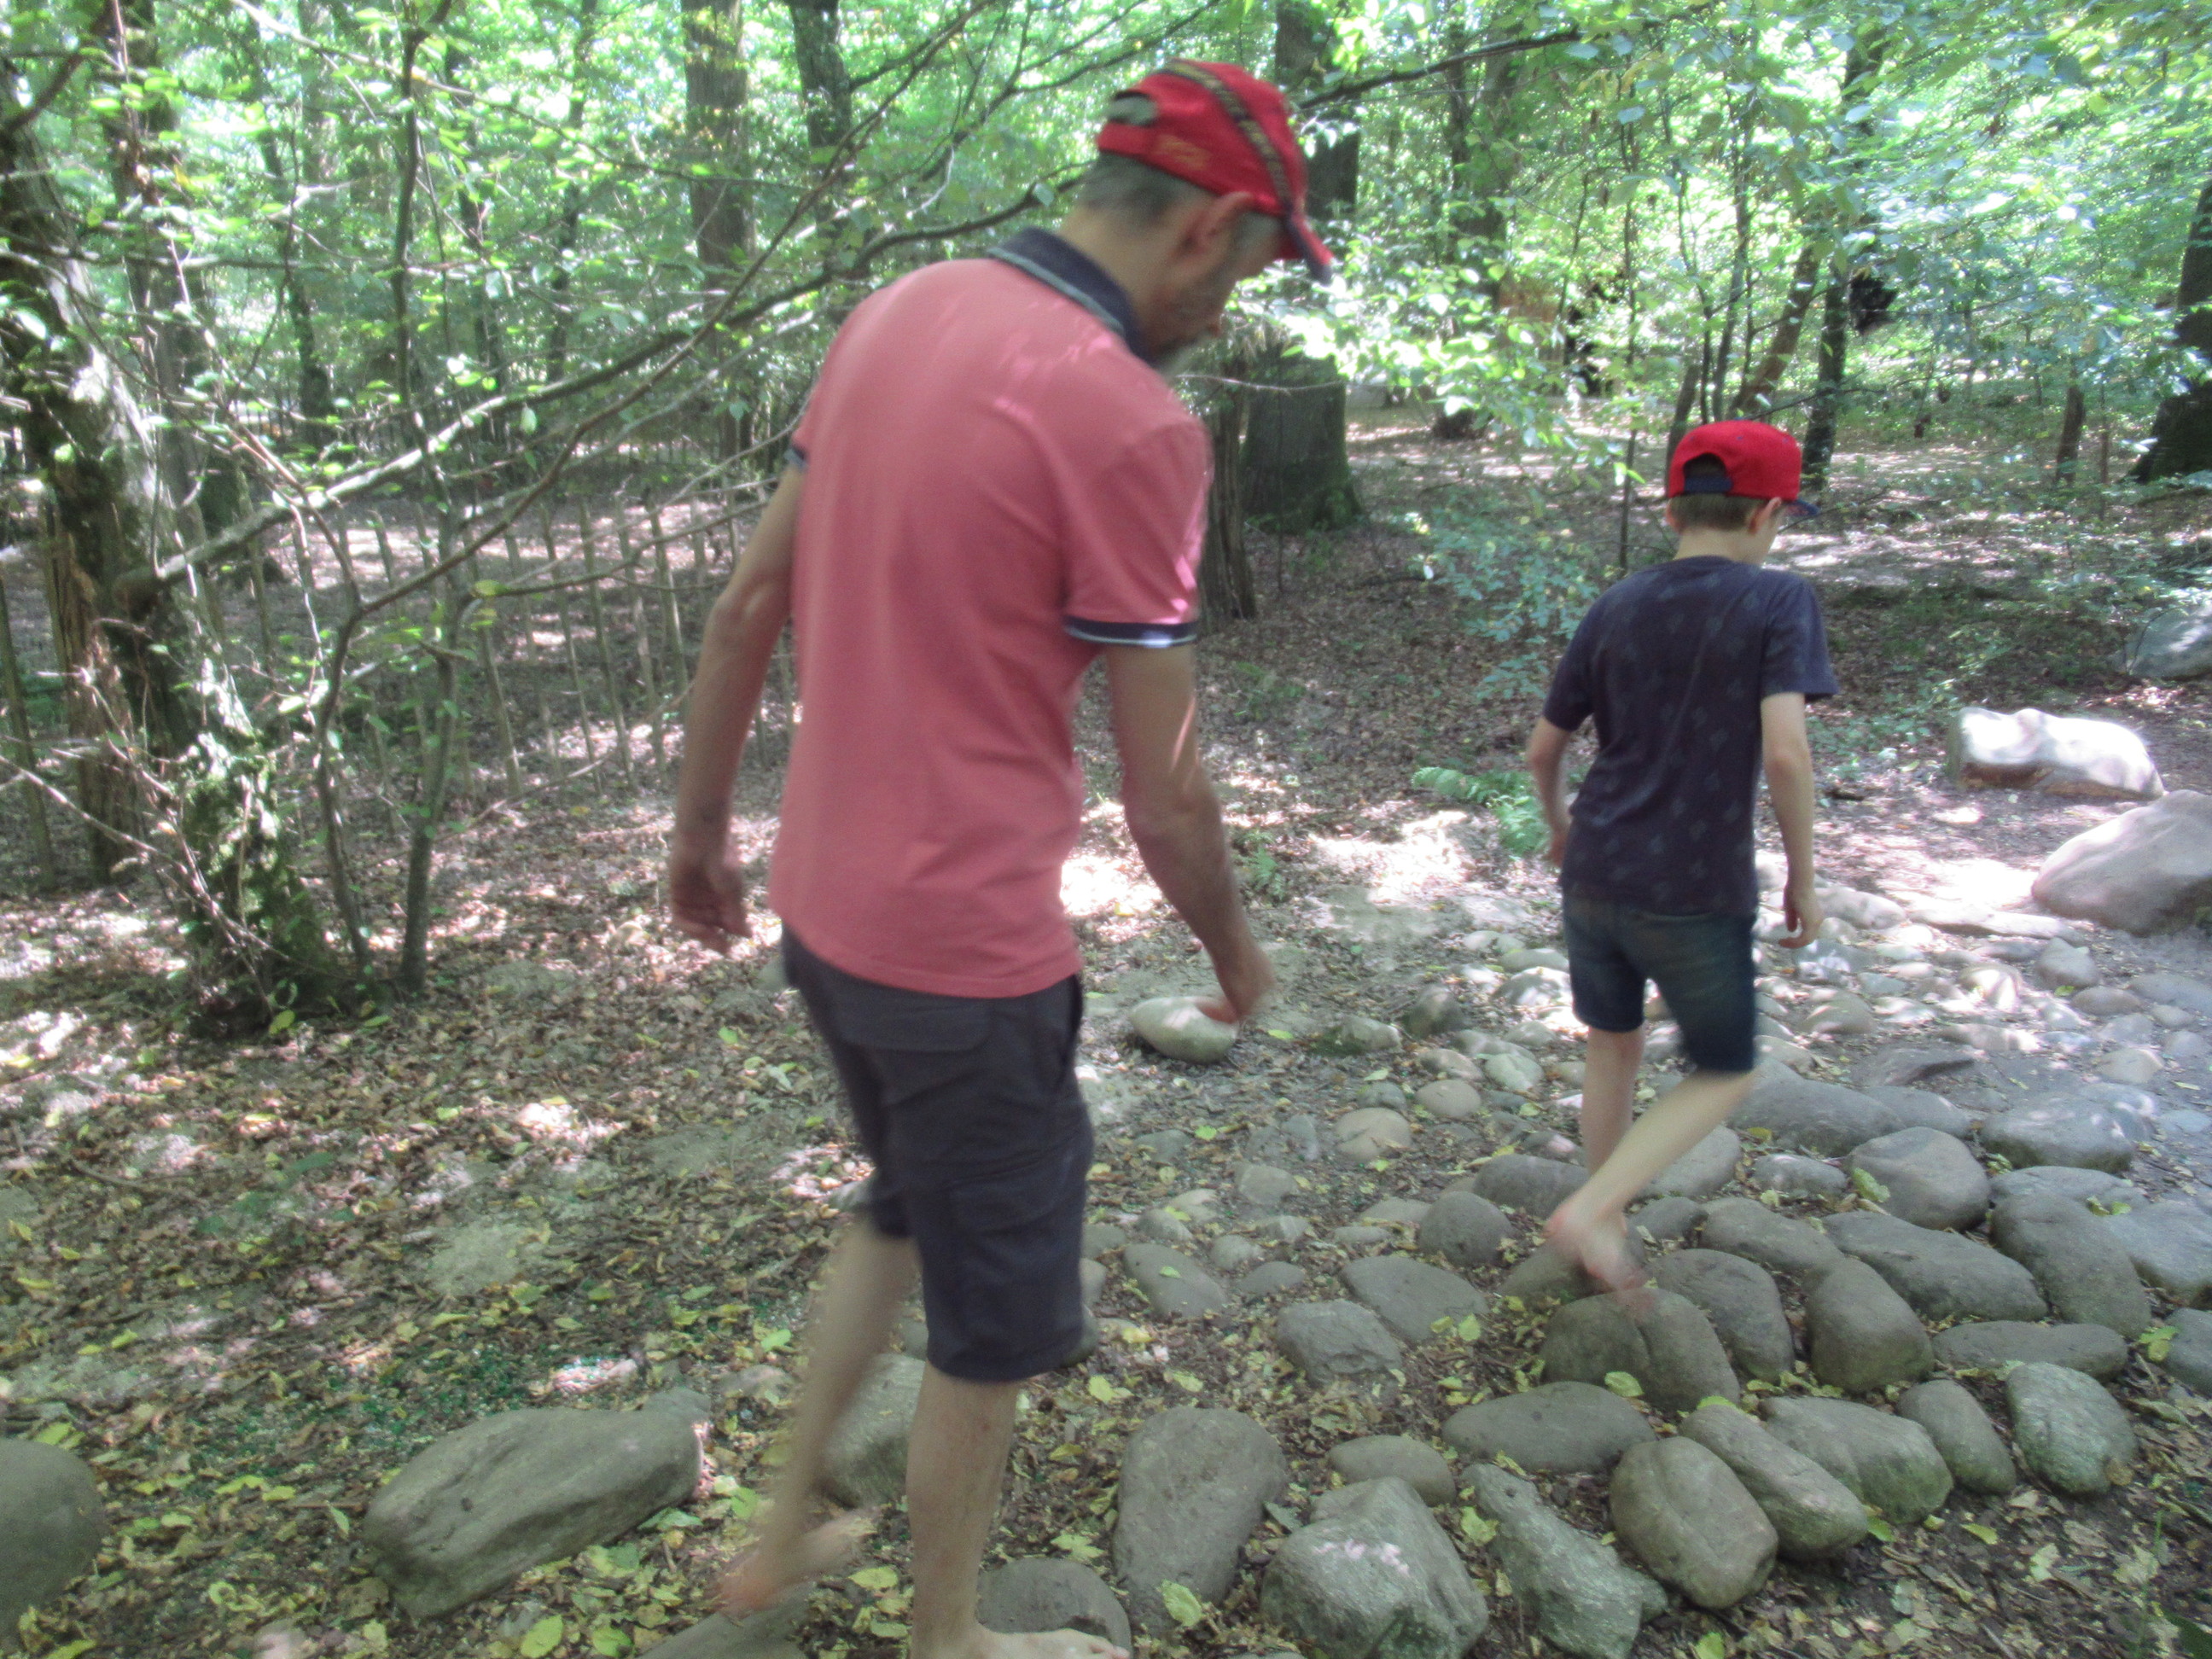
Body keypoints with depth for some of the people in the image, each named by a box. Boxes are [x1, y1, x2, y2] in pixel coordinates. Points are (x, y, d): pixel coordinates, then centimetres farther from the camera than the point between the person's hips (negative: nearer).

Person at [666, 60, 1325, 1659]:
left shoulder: (896, 314, 4)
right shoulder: (1132, 423, -20)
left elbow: (747, 605, 8)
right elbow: (1166, 796, -16)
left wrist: (701, 829, 18)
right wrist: (1234, 948, 4)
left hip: (822, 907, 8)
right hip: (968, 953, -8)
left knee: (907, 1206, 32)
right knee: (996, 1323, 15)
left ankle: (785, 1531, 45)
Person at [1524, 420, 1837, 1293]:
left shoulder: (1612, 611, 2)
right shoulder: (1779, 602, -10)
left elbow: (1542, 748, 8)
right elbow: (1785, 750, -22)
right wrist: (1803, 877, -8)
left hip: (1593, 879, 5)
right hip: (1695, 898, -4)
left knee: (1614, 1045, 23)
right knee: (1724, 1077, 15)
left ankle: (1609, 1234, 32)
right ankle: (1591, 1213, 0)